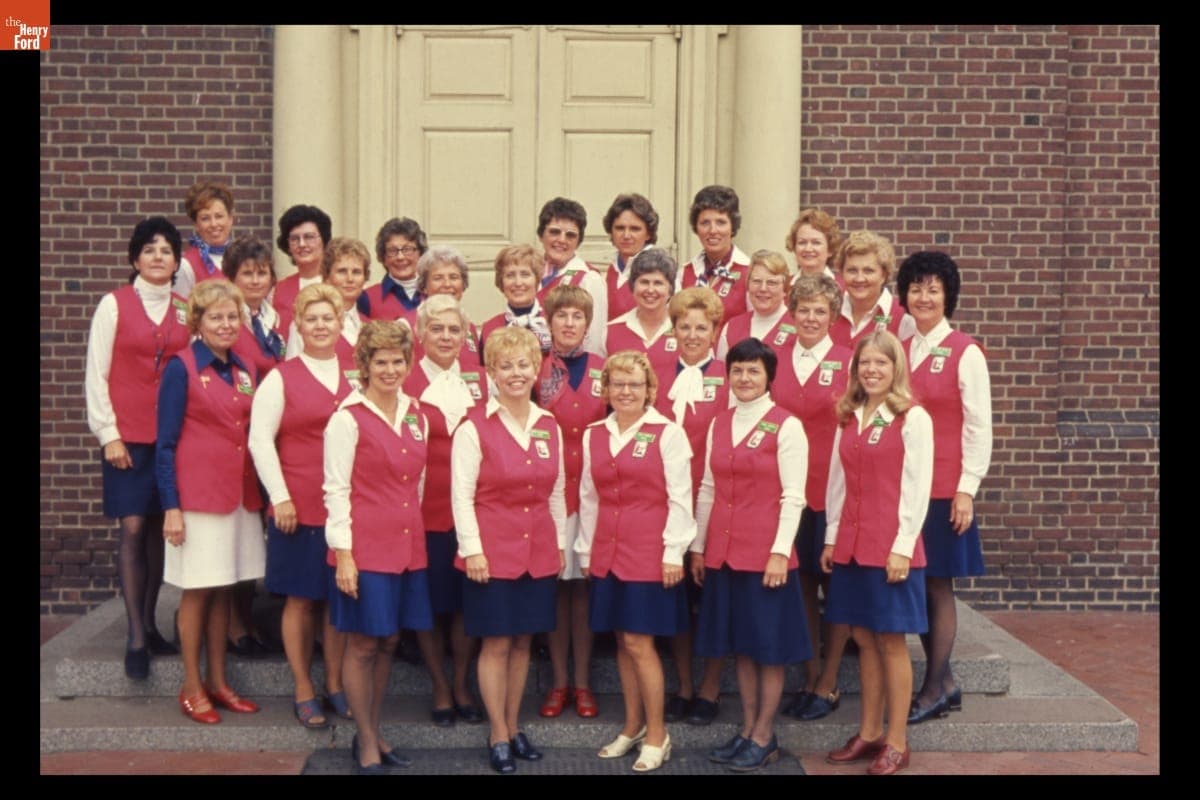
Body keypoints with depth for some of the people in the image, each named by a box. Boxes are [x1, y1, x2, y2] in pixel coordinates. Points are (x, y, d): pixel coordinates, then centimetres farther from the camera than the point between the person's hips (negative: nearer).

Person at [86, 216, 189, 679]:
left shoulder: (186, 310, 9)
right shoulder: (114, 304, 0)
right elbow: (96, 375, -2)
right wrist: (109, 434, -7)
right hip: (128, 436, -3)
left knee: (159, 529, 7)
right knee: (132, 529, -6)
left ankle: (148, 624, 18)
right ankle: (135, 637, -1)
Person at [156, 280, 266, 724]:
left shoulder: (244, 370, 10)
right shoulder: (181, 367, -7)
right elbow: (166, 443, -8)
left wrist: (264, 493, 9)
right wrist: (171, 506, -13)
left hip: (240, 495, 6)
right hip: (198, 496, -5)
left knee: (224, 590, 12)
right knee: (197, 591, 2)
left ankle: (218, 681, 22)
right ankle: (191, 688, 13)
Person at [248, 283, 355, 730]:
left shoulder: (357, 376, 10)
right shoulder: (281, 378, 0)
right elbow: (260, 439, -3)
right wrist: (280, 496, -9)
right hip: (298, 506, -3)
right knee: (301, 599, 4)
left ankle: (335, 685, 23)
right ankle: (304, 692, 16)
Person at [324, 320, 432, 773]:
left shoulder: (416, 416, 9)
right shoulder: (348, 418, -8)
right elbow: (336, 490, -10)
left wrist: (415, 531, 12)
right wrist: (343, 553, -13)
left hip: (407, 545, 6)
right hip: (364, 548, -6)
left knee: (388, 642, 14)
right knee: (362, 645, 3)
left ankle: (374, 732, 29)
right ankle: (367, 745, 15)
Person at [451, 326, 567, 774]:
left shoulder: (549, 427, 7)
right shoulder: (474, 427, -8)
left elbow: (556, 492, 13)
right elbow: (461, 495, -10)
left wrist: (560, 544, 12)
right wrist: (472, 550, -13)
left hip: (539, 551, 5)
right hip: (493, 551, -4)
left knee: (523, 641, 12)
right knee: (496, 643, 2)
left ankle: (514, 727, 26)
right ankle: (498, 736, 15)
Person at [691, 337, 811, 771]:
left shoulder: (787, 426, -7)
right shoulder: (718, 424, 10)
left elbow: (793, 497, -10)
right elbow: (708, 489, 13)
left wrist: (780, 552, -15)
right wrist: (697, 545, 11)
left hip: (766, 551, -6)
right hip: (724, 551, 6)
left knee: (768, 644, 3)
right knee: (739, 642, 12)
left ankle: (764, 738, 13)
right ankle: (748, 730, 22)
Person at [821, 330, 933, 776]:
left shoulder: (913, 418, -6)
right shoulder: (848, 418, 12)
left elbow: (917, 488, -9)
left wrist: (903, 547, -13)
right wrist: (831, 538, 10)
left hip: (891, 546, -5)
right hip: (851, 545, 5)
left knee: (891, 640, 1)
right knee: (863, 639, 11)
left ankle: (896, 743, 11)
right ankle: (868, 734, 21)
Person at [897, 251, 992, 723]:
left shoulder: (965, 353, -5)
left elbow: (978, 426, -7)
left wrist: (967, 489, -12)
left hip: (943, 489, -5)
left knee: (937, 584, 2)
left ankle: (934, 690, 13)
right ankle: (944, 682, 21)